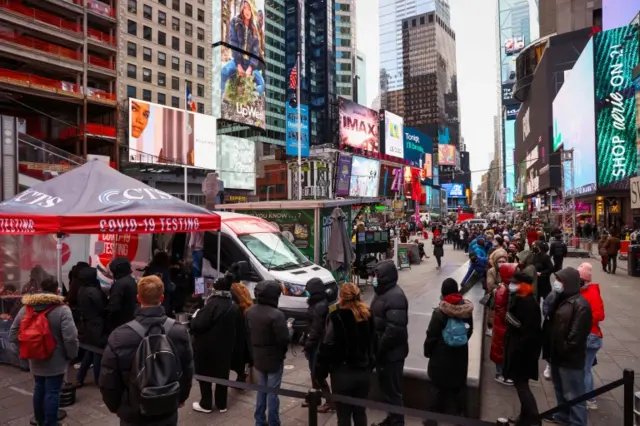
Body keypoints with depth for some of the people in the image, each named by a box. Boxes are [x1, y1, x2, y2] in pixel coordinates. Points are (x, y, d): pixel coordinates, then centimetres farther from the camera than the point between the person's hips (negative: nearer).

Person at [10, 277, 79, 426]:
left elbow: (13, 334, 4)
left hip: (35, 360, 6)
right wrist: (71, 355, -8)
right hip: (55, 361, -6)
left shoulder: (25, 308, -2)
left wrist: (26, 349, 15)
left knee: (39, 388, 23)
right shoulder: (62, 309, -20)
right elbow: (70, 338, -25)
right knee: (52, 392, 6)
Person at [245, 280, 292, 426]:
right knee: (272, 392, 5)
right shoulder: (276, 314, -26)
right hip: (274, 359, -7)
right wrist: (288, 328, -4)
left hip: (258, 357, 7)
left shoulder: (250, 311, -1)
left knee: (261, 389, 20)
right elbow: (284, 339, -23)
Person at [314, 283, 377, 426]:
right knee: (360, 411, 19)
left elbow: (327, 347, -17)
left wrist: (319, 372, -7)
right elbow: (374, 343, 9)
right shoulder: (368, 315, 1)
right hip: (364, 372, 6)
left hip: (342, 373, -5)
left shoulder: (336, 317, -16)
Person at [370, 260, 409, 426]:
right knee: (386, 387, 21)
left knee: (392, 390, 3)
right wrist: (376, 347, 14)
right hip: (383, 350, 10)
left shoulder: (395, 297, -23)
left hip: (391, 352, -10)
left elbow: (395, 329, -28)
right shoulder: (383, 292, 9)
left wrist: (379, 347, -21)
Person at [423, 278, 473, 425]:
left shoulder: (439, 312, -20)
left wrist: (427, 351, 1)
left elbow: (431, 335, -15)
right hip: (461, 355, 4)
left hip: (442, 355, -4)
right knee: (459, 386, 18)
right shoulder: (467, 309, -6)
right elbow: (469, 331, 8)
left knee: (440, 387, 8)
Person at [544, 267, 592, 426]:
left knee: (573, 395, 2)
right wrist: (551, 350, 11)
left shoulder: (580, 305, -20)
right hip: (557, 355, 9)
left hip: (570, 359, -9)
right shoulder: (561, 299, 10)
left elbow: (577, 334, -23)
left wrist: (564, 350, -15)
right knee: (560, 389, 24)